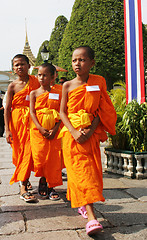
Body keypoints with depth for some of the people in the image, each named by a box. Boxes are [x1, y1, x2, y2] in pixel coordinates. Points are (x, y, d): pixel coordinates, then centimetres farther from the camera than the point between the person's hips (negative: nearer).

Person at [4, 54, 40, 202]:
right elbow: (7, 108, -1)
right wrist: (7, 129, -9)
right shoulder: (12, 86, 0)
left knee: (28, 151, -1)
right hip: (17, 121, -1)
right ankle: (23, 182, 10)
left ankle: (23, 186, 9)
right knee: (19, 152, 2)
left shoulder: (35, 81, 5)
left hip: (33, 120, 1)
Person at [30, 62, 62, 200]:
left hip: (53, 132, 0)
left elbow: (60, 114, 1)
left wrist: (55, 129, -13)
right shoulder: (34, 93, 6)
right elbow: (32, 112, -2)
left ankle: (51, 186, 13)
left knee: (53, 158, 0)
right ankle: (42, 182, 21)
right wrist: (41, 129, -14)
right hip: (38, 131, 0)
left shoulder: (57, 94, 5)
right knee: (39, 157, -3)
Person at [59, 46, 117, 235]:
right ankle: (91, 218, -15)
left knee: (92, 169, 7)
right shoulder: (68, 85, 3)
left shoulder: (99, 82, 3)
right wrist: (74, 132, -14)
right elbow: (62, 112, 1)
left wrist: (90, 130, -12)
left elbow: (101, 110, 1)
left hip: (91, 134, 2)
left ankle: (82, 204, 31)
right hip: (72, 134, -1)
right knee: (80, 170, -11)